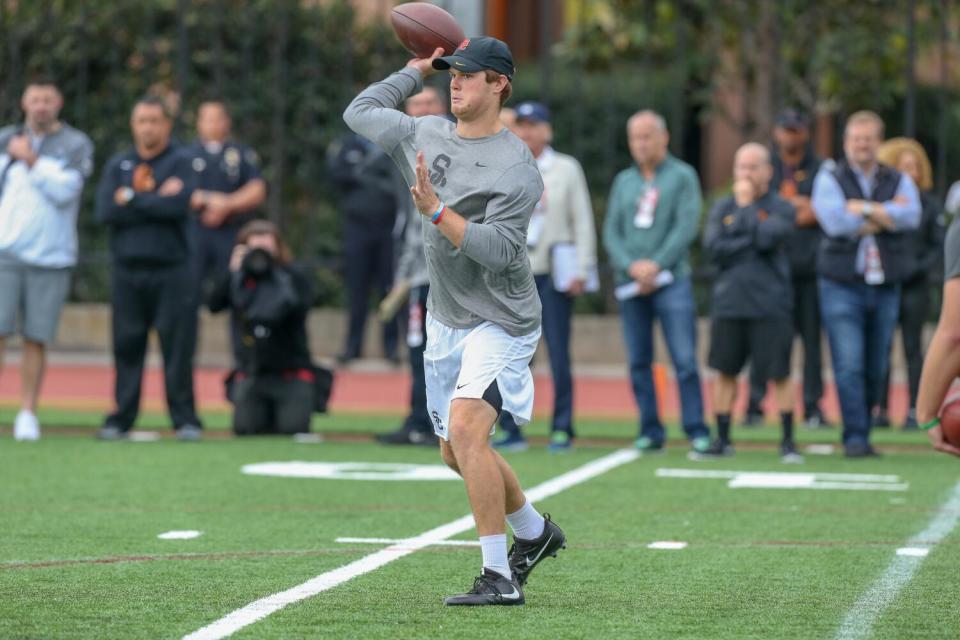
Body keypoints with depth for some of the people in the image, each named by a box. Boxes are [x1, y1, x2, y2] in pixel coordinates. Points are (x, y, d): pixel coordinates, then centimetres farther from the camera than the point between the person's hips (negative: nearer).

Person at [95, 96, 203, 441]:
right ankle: (121, 419, 10)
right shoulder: (117, 165, 12)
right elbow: (105, 211, -3)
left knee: (178, 346, -4)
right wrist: (157, 202, -8)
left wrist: (131, 199, -6)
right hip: (126, 270, 3)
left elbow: (179, 205, -14)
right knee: (126, 347, 4)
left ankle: (185, 419, 1)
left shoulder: (179, 163, 4)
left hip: (171, 270, -3)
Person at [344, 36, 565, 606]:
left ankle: (500, 577, -23)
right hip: (446, 322, 8)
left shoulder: (517, 168, -15)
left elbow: (497, 250, -23)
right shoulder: (425, 136, 7)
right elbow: (360, 112, 21)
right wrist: (418, 70, 18)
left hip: (501, 323, -8)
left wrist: (436, 211, -27)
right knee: (457, 452, 15)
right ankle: (534, 532, 39)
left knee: (465, 427, -26)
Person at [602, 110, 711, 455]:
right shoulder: (623, 181, 15)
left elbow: (686, 226, -6)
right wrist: (631, 266, -9)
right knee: (639, 361, 4)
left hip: (671, 280, -4)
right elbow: (611, 233, 8)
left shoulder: (682, 176, 4)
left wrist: (656, 265, -14)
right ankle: (650, 431, 9)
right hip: (630, 284, 4)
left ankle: (697, 431, -9)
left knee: (684, 359, -10)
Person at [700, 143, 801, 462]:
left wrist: (746, 204, -6)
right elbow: (713, 248, -4)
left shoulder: (781, 208, 1)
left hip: (770, 306, -3)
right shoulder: (722, 208, 10)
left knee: (778, 374, -2)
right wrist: (752, 242, -11)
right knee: (725, 371, 9)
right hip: (728, 303, 3)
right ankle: (722, 439, 18)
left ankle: (788, 441, 5)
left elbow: (766, 237, -17)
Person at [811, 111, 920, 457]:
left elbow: (911, 216, -9)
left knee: (875, 368, 5)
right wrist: (887, 214, -7)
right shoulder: (830, 178, 4)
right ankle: (855, 438, -11)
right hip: (842, 286, -3)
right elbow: (835, 221, -13)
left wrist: (865, 208, -13)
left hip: (885, 287, 3)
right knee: (849, 365, -12)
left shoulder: (899, 181, 11)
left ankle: (862, 434, 16)